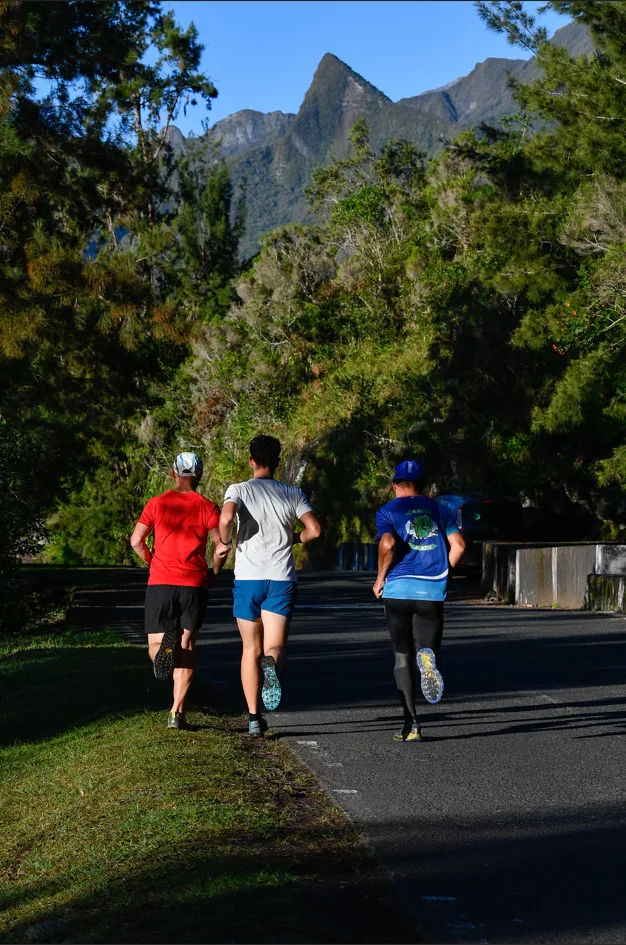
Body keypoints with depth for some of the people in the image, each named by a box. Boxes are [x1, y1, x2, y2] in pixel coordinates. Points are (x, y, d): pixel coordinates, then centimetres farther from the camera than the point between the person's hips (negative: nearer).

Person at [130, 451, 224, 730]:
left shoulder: (157, 503, 6)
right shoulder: (207, 507, 2)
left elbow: (136, 541, -1)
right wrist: (214, 572, 9)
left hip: (160, 582, 0)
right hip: (194, 584, 0)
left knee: (155, 644, 9)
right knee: (187, 646, 8)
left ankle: (164, 646, -30)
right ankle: (177, 712, 3)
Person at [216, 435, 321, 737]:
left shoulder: (239, 490, 1)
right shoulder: (293, 493, 8)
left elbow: (226, 517, -20)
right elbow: (314, 529, -1)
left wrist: (224, 543, -2)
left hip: (248, 578, 0)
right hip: (282, 579, 1)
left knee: (251, 649, 12)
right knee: (274, 647, 0)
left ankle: (254, 718, 9)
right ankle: (272, 664, -38)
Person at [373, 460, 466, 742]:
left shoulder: (387, 511, 5)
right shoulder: (439, 510, 14)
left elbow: (388, 543, -15)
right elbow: (458, 545, 4)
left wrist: (380, 578, -3)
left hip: (399, 589, -1)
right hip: (433, 590, 1)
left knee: (403, 656, 9)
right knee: (426, 649, 6)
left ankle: (411, 724, 0)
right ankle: (428, 656, -34)